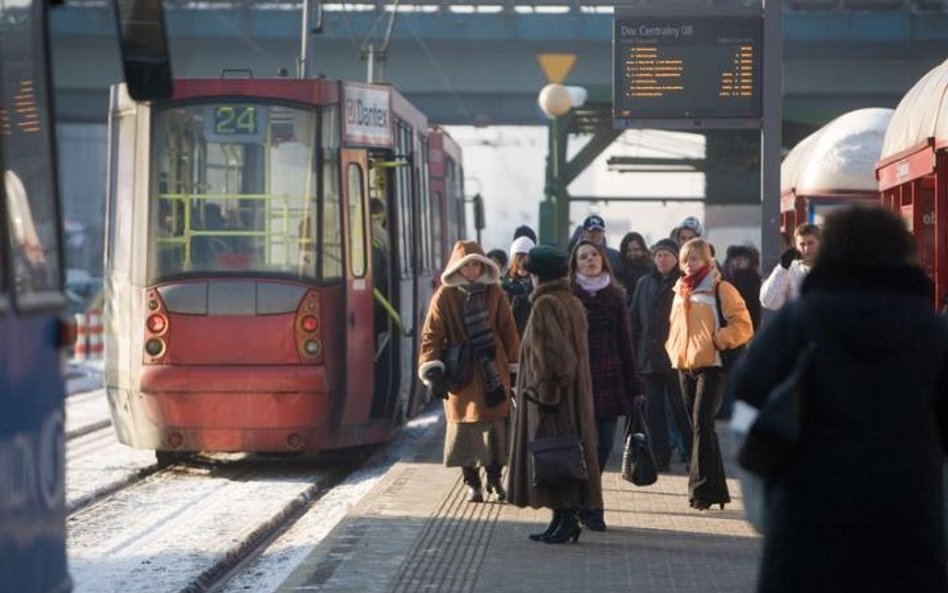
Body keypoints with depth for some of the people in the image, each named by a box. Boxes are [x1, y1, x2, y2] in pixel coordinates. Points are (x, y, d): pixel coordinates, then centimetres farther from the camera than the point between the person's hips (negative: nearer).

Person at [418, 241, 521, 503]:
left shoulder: (493, 293, 5)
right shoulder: (445, 296, -2)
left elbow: (508, 331, 8)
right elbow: (432, 335, -4)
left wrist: (515, 367, 6)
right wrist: (433, 371, -14)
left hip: (494, 371, 2)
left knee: (497, 426, 2)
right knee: (466, 427, 0)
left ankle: (495, 478, 18)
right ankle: (471, 482, 13)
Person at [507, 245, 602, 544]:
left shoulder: (545, 305, -15)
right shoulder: (573, 304, 12)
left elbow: (551, 351, -23)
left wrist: (546, 392, -20)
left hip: (549, 394, -9)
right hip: (574, 393, 9)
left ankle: (566, 519, -5)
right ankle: (563, 519, 14)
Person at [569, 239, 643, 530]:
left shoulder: (615, 296, 10)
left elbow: (625, 342, 12)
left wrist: (634, 386, 9)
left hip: (610, 380, 3)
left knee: (605, 445, 2)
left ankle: (585, 505, 20)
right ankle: (590, 509, 4)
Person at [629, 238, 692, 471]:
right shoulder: (644, 283, 13)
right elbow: (634, 319, 14)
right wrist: (634, 353, 6)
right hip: (649, 358, 5)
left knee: (681, 408, 0)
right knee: (653, 409, 5)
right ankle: (660, 458, 10)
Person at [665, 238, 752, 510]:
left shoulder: (721, 289, -3)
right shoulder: (680, 292, 17)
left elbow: (743, 326, -8)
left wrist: (716, 339, -16)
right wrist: (674, 348, 14)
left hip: (710, 366, -7)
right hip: (684, 367, 7)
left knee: (702, 424, -15)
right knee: (698, 427, 9)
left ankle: (701, 486, -15)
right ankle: (715, 489, 17)